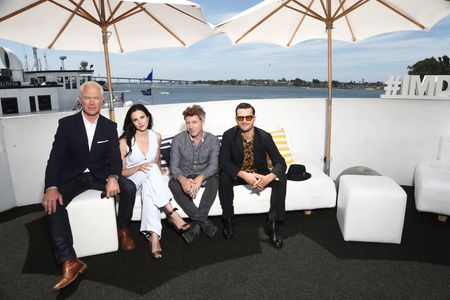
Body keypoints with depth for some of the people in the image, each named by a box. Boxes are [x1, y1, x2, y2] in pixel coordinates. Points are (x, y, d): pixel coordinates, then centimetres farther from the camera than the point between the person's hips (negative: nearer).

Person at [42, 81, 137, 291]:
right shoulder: (66, 124, -3)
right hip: (72, 177, 0)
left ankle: (122, 229, 1)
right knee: (52, 202, -28)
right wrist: (51, 187, -25)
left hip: (100, 175, 1)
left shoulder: (110, 127, 1)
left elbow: (115, 158, -6)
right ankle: (69, 261, -30)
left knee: (129, 187, -25)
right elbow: (56, 158, -9)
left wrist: (113, 178, -29)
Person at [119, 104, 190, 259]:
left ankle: (154, 236, -43)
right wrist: (139, 168, -25)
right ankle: (172, 213, -37)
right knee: (151, 169, -35)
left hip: (149, 181, 3)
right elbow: (121, 171, -7)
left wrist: (157, 177, 0)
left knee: (149, 188, -36)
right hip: (131, 181, -3)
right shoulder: (125, 141, -9)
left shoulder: (156, 137, 3)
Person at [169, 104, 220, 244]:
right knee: (173, 183, -31)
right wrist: (183, 180, -36)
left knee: (214, 180, -33)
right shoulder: (178, 140, -8)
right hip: (184, 176, 1)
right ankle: (203, 220, -29)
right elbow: (174, 166, -12)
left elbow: (213, 166, -15)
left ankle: (197, 222, -28)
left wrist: (200, 178, -37)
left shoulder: (213, 140, -7)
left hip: (204, 176, 0)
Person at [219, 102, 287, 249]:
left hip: (260, 174, 1)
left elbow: (280, 162, -17)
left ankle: (272, 224, -16)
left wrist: (269, 177, -40)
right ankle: (228, 220, -12)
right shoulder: (229, 135, -16)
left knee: (281, 178, -25)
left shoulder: (265, 136, -15)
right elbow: (223, 161, -21)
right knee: (223, 177, -32)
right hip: (237, 174, 0)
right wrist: (244, 175, -36)